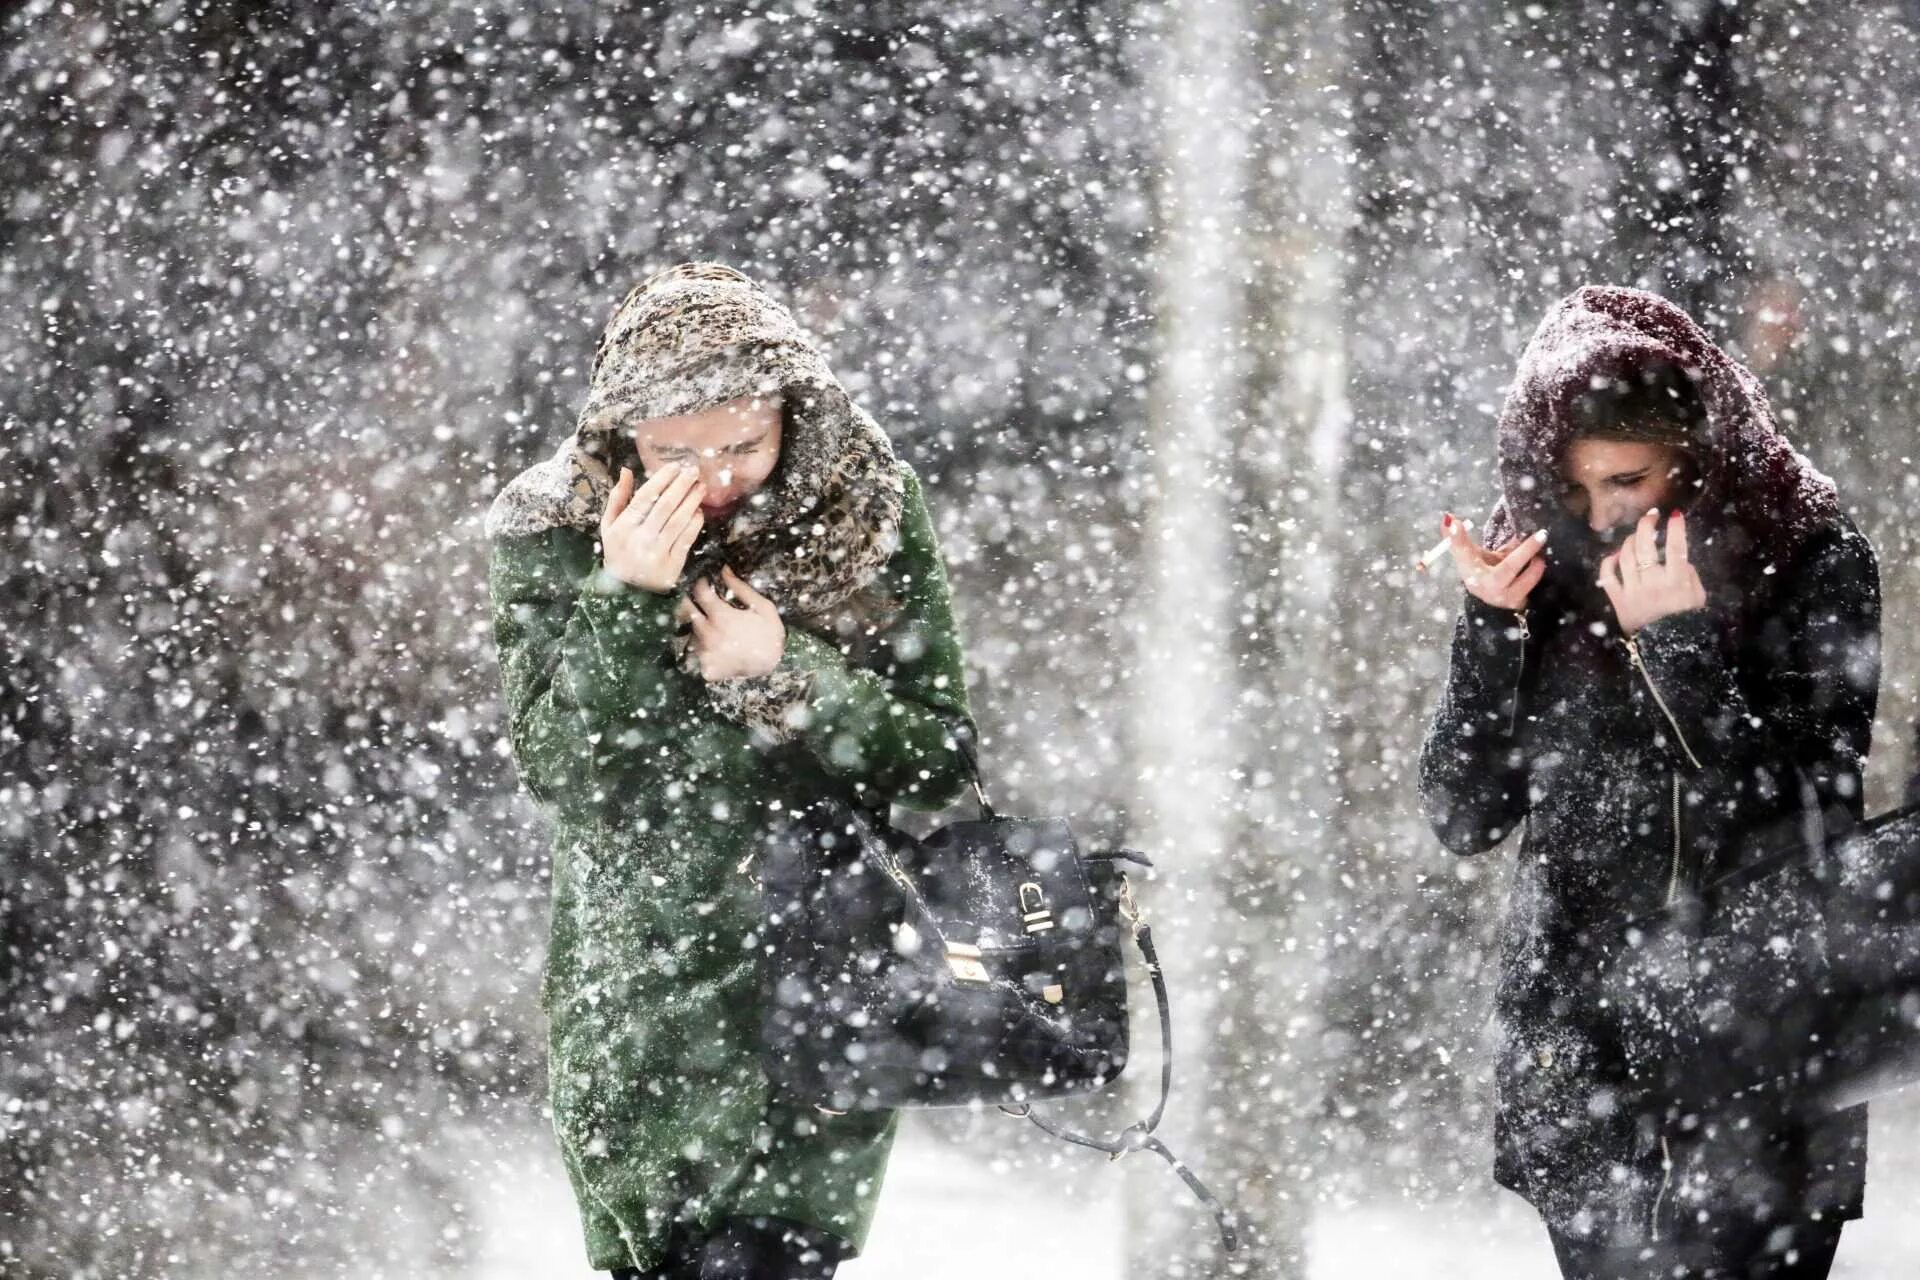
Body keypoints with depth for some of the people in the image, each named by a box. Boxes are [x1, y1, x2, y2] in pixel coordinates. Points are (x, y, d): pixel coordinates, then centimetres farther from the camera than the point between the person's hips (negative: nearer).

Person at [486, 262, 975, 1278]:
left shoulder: (866, 512, -3)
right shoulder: (551, 532, -4)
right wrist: (625, 600, -24)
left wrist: (785, 680, -16)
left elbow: (940, 757, -1)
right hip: (636, 989, 1)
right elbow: (558, 769, -11)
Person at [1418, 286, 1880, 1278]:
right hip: (1578, 1056, 3)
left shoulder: (1809, 561, -5)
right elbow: (1462, 818, 4)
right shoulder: (1541, 568, 4)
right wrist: (1493, 628, -9)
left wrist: (1680, 644, -20)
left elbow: (1810, 815, -13)